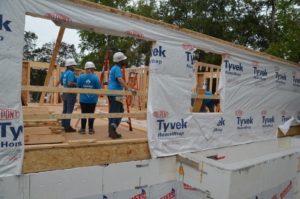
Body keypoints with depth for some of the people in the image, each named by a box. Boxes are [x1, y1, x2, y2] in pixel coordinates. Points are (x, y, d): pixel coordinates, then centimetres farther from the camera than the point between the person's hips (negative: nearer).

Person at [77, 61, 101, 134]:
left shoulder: (81, 77, -2)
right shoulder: (95, 77, -6)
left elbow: (78, 87, 4)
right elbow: (98, 89, -4)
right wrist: (96, 95, 13)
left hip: (83, 99, 1)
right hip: (92, 99, -1)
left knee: (83, 113, 8)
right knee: (91, 114, 6)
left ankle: (83, 129, 15)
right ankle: (91, 129, 12)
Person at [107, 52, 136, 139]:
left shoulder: (113, 68, 18)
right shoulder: (117, 69, -12)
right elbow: (120, 80, -29)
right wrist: (129, 89, -39)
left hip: (111, 93, 10)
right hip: (115, 94, -10)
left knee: (113, 112, 12)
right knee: (117, 112, -10)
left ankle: (112, 131, 17)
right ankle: (112, 130, -18)